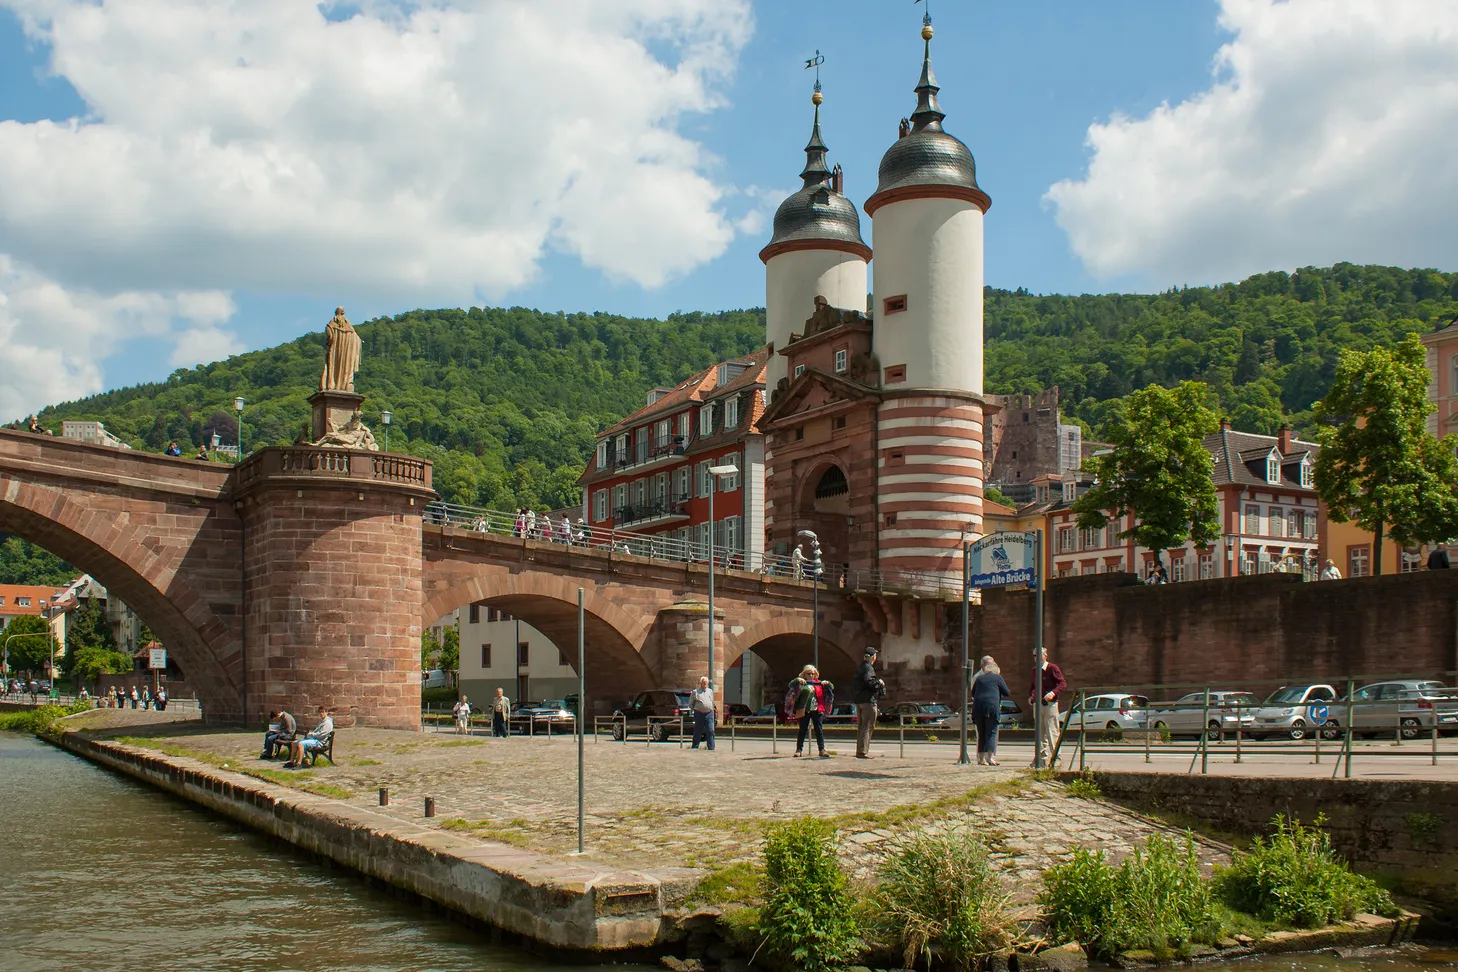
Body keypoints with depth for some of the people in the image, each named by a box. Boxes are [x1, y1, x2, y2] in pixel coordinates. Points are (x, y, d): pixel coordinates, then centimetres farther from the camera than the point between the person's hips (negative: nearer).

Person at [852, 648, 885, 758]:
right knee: (868, 726, -7)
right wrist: (879, 683, -9)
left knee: (861, 727, 13)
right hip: (868, 700, -10)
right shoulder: (868, 668, -11)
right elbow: (869, 681, -25)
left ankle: (859, 751, 16)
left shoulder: (860, 668, 17)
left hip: (859, 700, 10)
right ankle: (863, 751, -11)